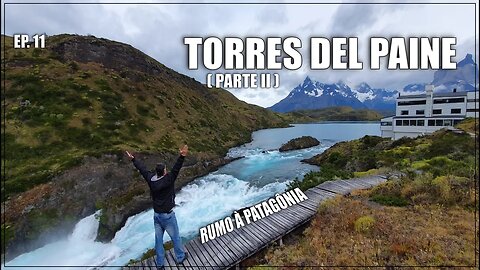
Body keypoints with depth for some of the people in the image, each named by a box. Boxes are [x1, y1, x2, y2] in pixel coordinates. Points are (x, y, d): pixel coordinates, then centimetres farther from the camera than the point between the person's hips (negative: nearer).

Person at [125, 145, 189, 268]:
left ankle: (160, 263, 33)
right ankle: (180, 257, 32)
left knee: (158, 239, 18)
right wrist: (182, 157, -46)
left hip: (156, 215, 6)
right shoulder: (168, 180, -23)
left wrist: (133, 159, 17)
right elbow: (176, 169, -37)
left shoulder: (151, 179, -7)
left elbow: (142, 169, 4)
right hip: (168, 215, -5)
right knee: (175, 237, 14)